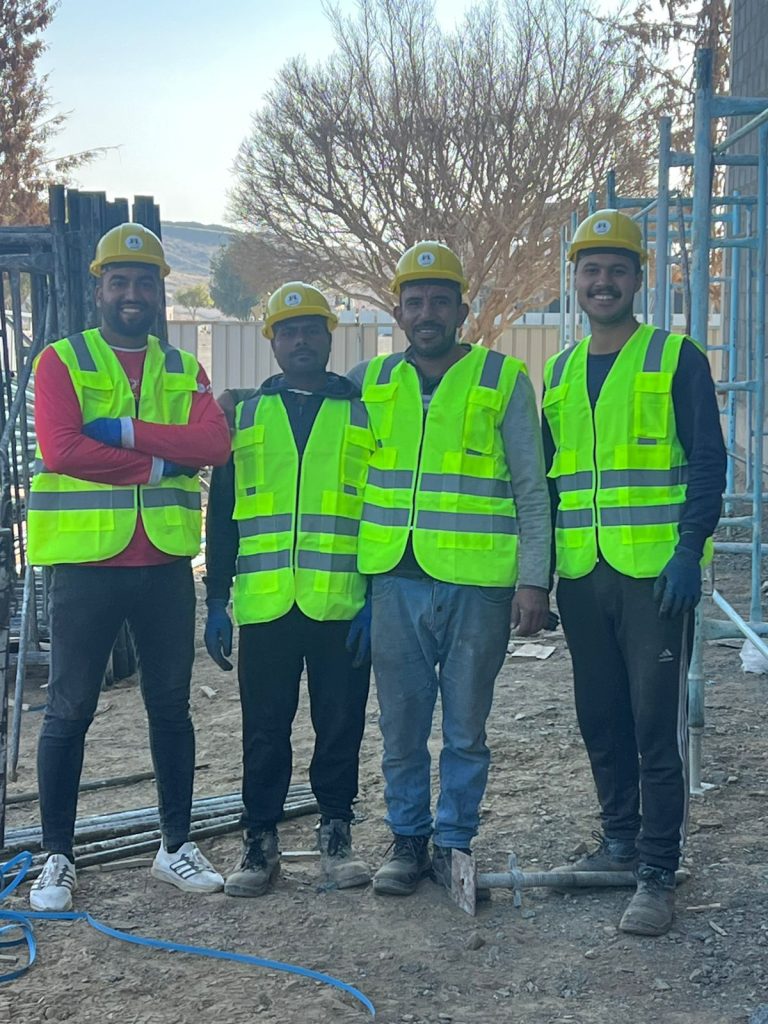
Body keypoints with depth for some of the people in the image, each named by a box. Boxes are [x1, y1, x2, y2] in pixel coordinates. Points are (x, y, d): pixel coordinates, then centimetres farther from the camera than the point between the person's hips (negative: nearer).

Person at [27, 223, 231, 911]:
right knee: (70, 710, 3)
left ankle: (177, 846, 24)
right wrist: (156, 464, -12)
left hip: (166, 563, 4)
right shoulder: (61, 362, 0)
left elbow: (214, 443, -7)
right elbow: (61, 449, -16)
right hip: (87, 562, -3)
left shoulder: (184, 371, 11)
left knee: (171, 705, 11)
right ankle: (57, 857, 15)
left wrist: (128, 429, -16)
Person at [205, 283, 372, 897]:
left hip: (343, 605, -1)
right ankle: (260, 841, 19)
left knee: (340, 725, 7)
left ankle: (337, 833, 21)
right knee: (264, 730, 8)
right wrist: (217, 600, 5)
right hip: (264, 605, 2)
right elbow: (221, 515, 11)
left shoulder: (364, 413, 6)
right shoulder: (244, 414, 11)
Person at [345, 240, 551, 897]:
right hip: (396, 582, 3)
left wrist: (534, 579, -5)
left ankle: (455, 842, 21)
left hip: (476, 583, -3)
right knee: (401, 727, 10)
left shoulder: (503, 379, 1)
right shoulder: (370, 382, 9)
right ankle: (407, 839, 25)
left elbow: (531, 491, 0)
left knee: (466, 729, 6)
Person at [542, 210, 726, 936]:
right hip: (582, 576, 5)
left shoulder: (676, 358, -2)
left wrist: (689, 551, -16)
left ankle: (658, 875, 5)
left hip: (655, 573, -5)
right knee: (601, 720, 13)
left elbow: (707, 460, -6)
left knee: (655, 725, -3)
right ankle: (621, 842, 29)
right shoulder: (560, 371, 14)